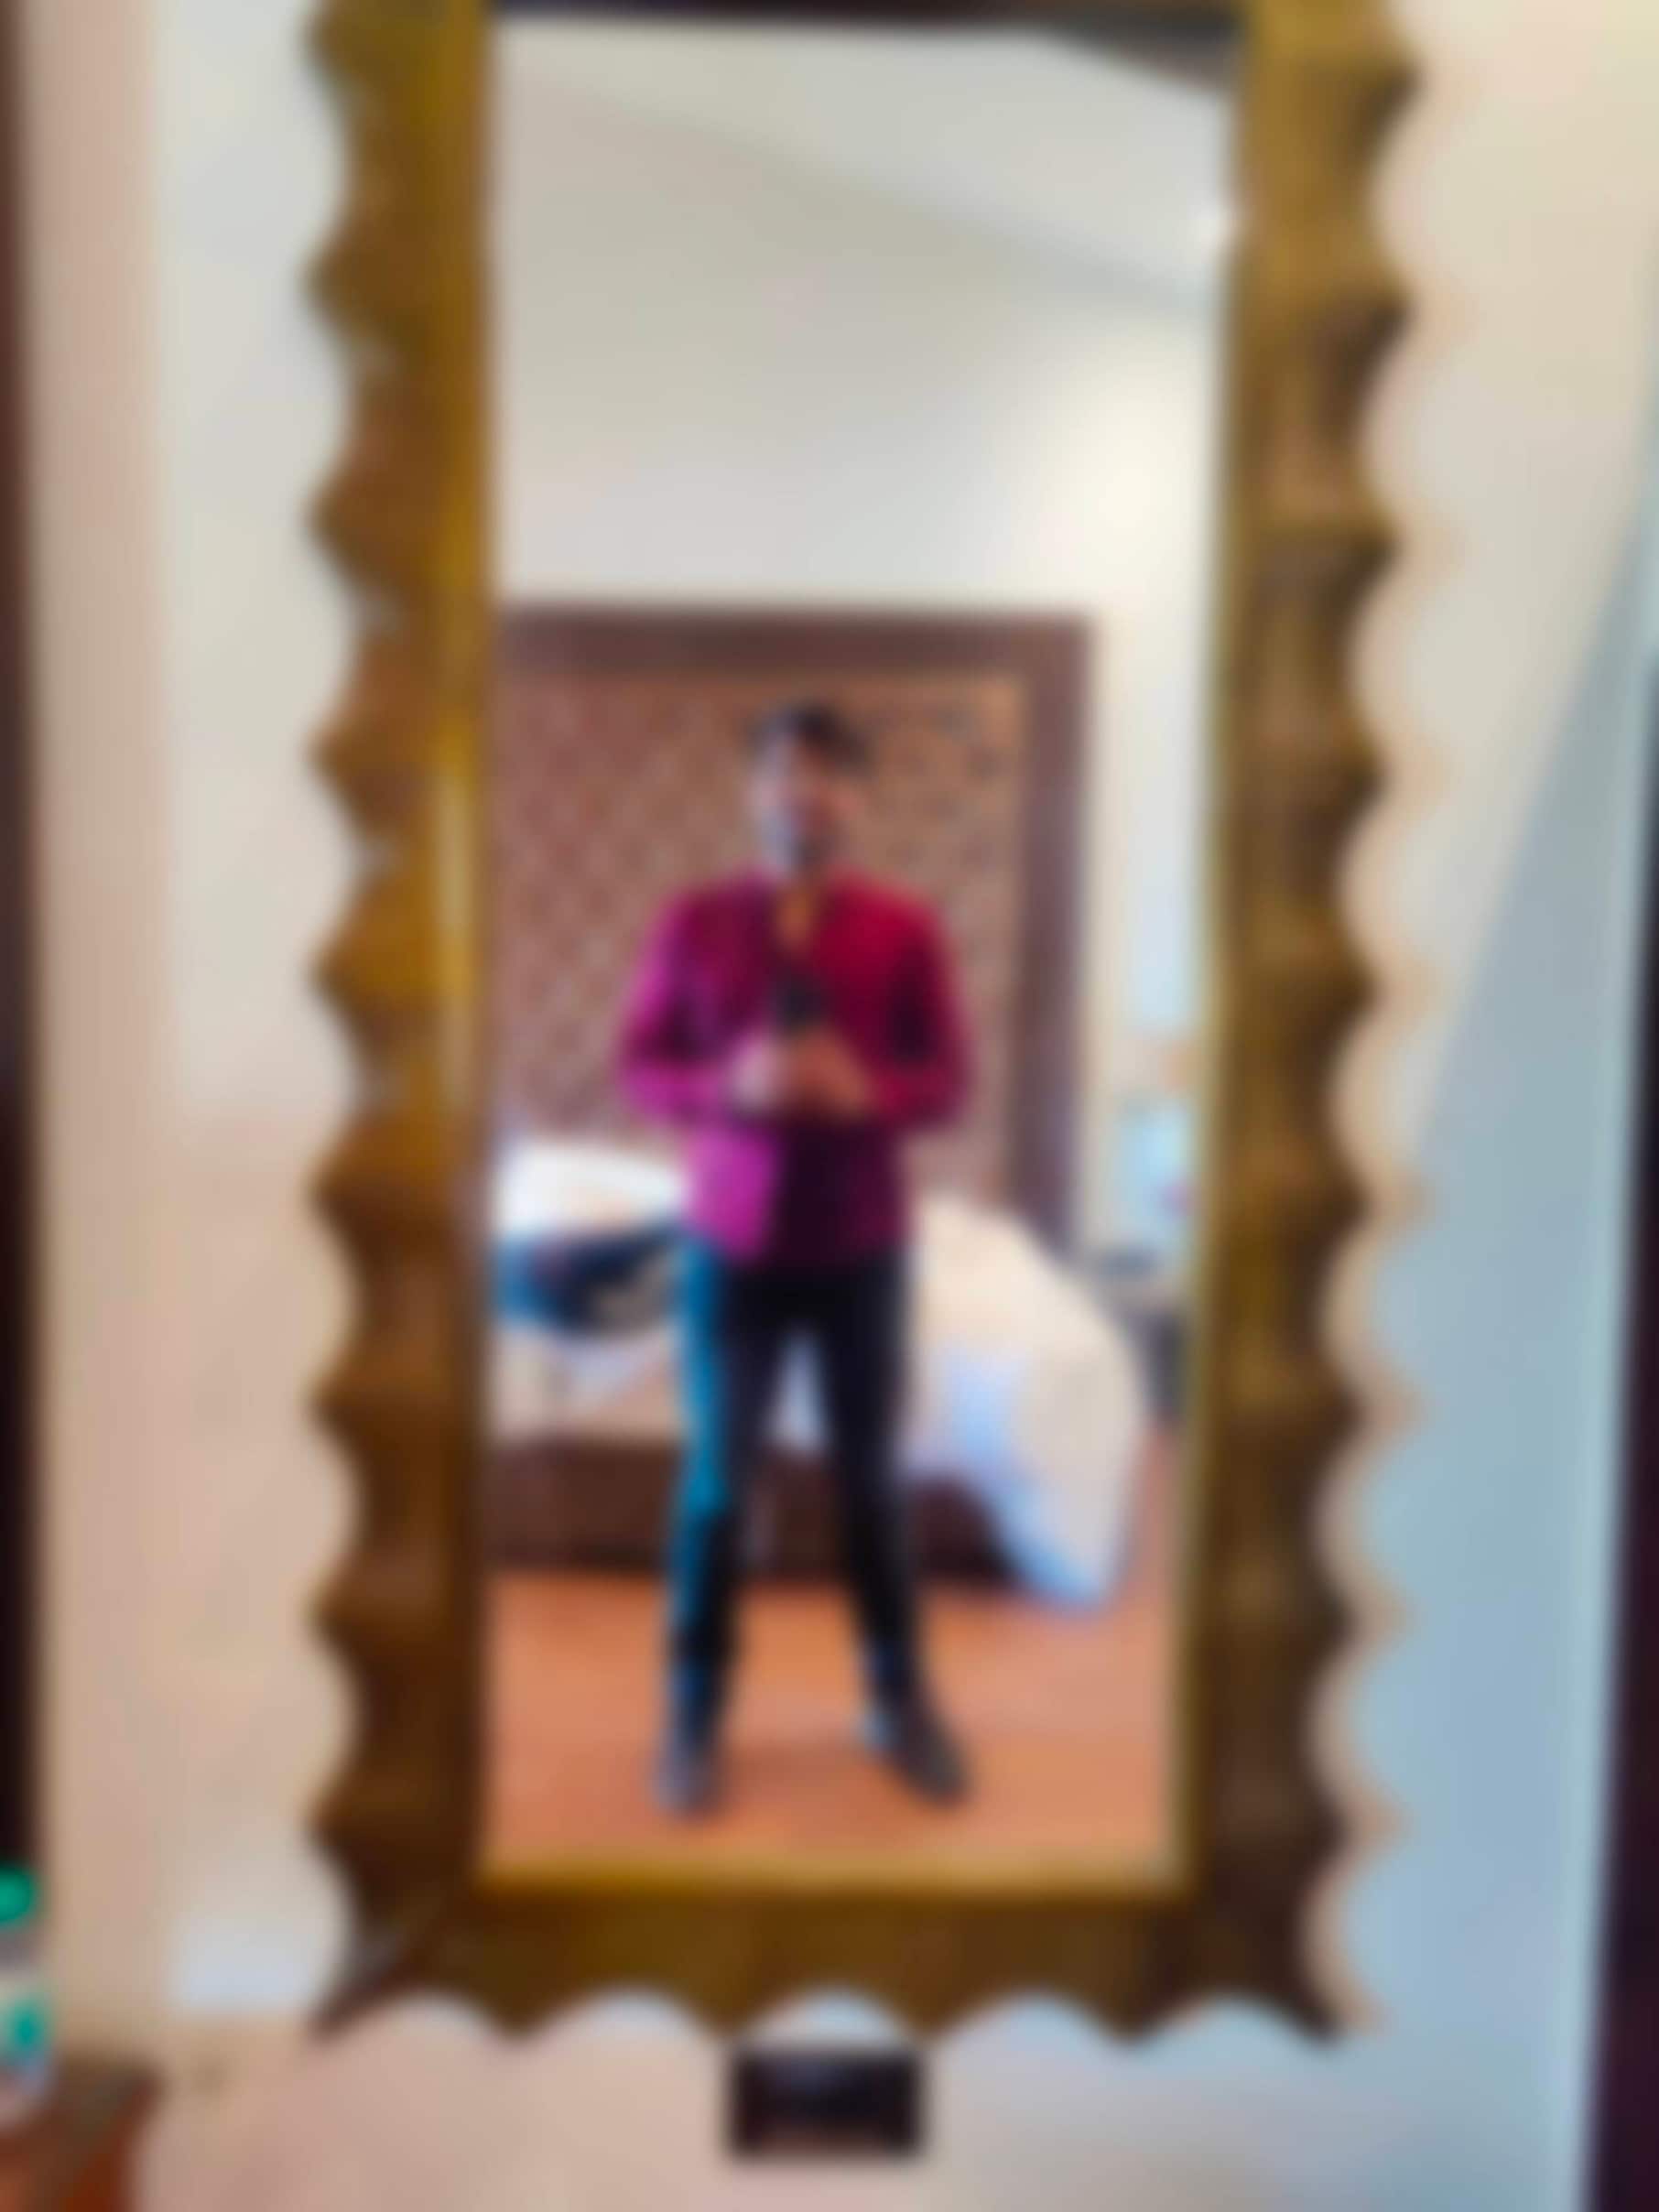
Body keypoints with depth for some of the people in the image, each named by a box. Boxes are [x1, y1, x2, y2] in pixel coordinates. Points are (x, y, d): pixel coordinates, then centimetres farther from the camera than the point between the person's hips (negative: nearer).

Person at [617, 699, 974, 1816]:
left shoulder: (907, 930, -1)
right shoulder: (694, 923, -1)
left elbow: (949, 1079, -1)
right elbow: (641, 1070, -1)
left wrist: (867, 1091, -21)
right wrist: (730, 1083, -20)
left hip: (862, 1243, 1)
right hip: (734, 1241, 0)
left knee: (874, 1476, 11)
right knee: (717, 1481, 7)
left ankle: (902, 1700, 30)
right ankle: (696, 1713, 24)